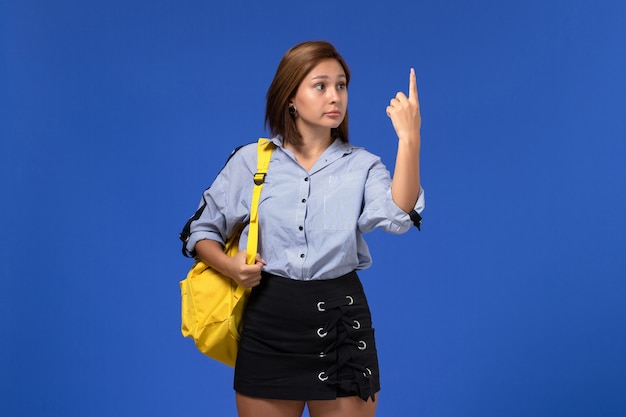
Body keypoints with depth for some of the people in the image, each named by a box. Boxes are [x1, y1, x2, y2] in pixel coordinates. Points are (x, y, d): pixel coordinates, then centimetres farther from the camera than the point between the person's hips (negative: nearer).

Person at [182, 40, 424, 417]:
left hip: (340, 323, 0)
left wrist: (410, 139, -30)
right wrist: (230, 266, -9)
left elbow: (399, 216, -20)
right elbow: (203, 231, 11)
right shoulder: (250, 160, 2)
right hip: (267, 321, 1)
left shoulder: (362, 166, 1)